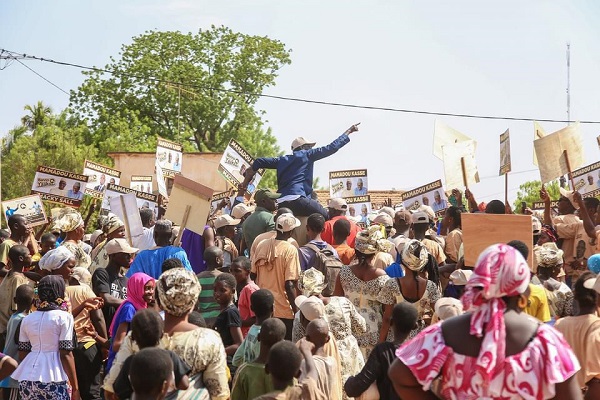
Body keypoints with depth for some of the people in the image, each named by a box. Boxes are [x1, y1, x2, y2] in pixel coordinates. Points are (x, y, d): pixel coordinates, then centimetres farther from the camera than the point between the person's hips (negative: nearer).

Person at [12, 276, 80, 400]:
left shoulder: (27, 319, 10)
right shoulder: (63, 317, -5)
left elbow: (22, 353, 13)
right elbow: (66, 354, -9)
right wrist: (75, 387, -5)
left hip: (26, 379, 5)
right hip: (52, 379, -5)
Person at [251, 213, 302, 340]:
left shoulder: (262, 245, 1)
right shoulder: (290, 250, -15)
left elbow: (253, 275, 8)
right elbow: (289, 285, -19)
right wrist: (296, 310, -10)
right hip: (283, 311, -6)